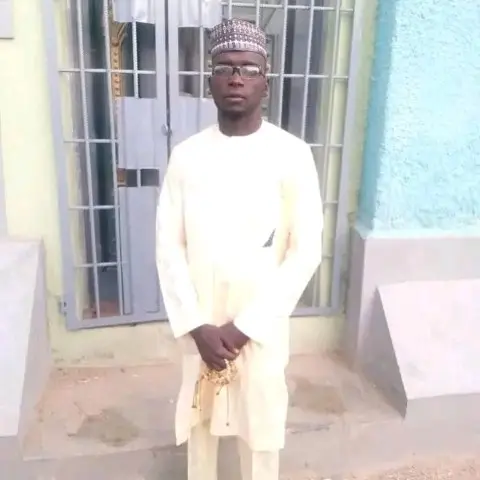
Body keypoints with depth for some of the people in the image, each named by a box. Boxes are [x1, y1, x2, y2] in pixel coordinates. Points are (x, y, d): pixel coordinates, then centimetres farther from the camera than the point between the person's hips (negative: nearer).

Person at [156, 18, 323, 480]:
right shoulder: (186, 155, -4)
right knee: (198, 420, 20)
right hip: (199, 324, 2)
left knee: (262, 423, 16)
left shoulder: (292, 155, -10)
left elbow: (306, 251, -11)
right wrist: (197, 326, -11)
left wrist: (246, 326, -14)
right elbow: (168, 246, -3)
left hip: (262, 326, -2)